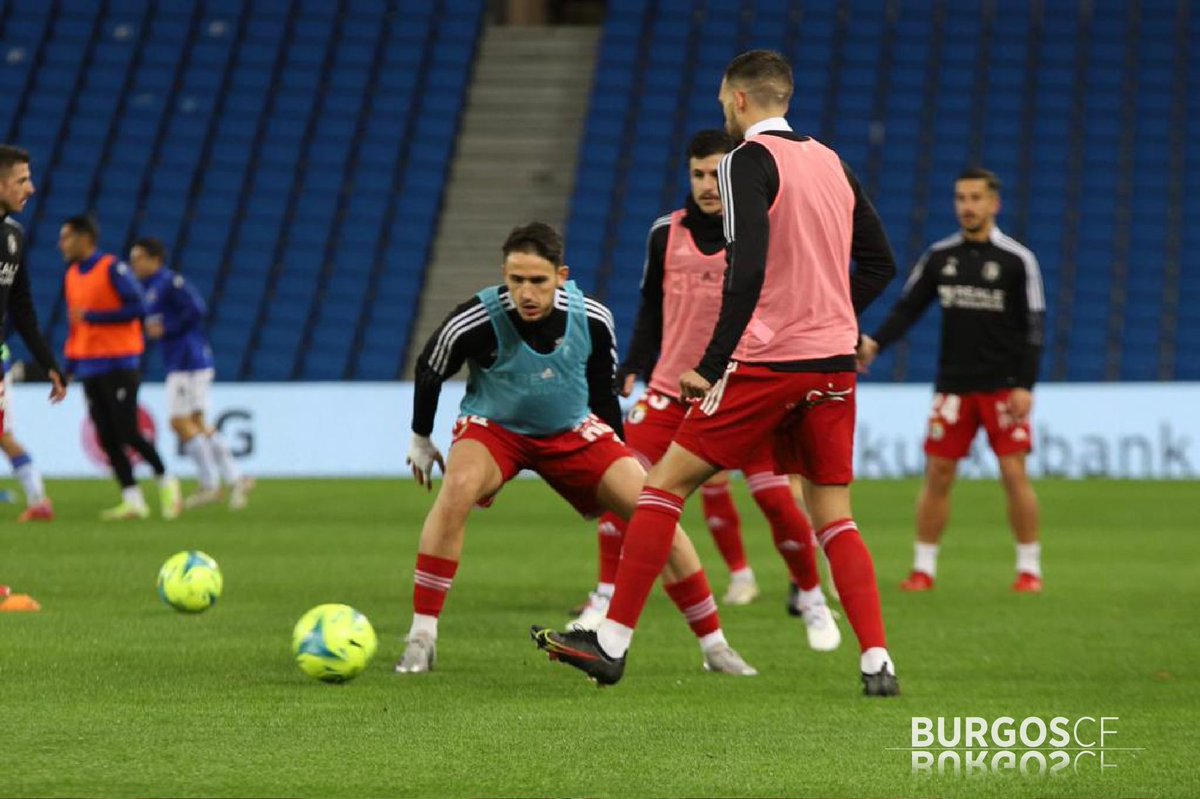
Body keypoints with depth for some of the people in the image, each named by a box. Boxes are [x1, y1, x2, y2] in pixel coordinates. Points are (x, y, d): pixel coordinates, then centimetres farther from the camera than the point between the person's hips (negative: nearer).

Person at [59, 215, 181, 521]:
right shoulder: (71, 276, 13)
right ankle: (132, 500, 3)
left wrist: (91, 317, -18)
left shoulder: (113, 268, -10)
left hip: (119, 365, -7)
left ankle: (165, 481, 12)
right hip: (89, 368, 7)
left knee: (127, 433, -8)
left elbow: (137, 308, -16)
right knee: (107, 438, 0)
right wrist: (69, 367, 16)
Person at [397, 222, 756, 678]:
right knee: (457, 490, -36)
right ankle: (421, 640, -28)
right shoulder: (478, 321, -27)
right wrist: (420, 439, 6)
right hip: (493, 429, -3)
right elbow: (428, 370, -6)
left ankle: (714, 647, 4)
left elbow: (604, 386, 1)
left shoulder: (591, 319, -19)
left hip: (573, 432, 3)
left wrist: (618, 463, 9)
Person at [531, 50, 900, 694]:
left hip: (767, 362, -7)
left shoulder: (750, 160, -8)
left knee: (665, 484, 1)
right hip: (834, 364, 7)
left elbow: (748, 270, -19)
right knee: (834, 520, 10)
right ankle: (877, 662, -4)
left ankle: (612, 642, -1)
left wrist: (712, 366, -17)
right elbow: (879, 262, 18)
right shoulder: (831, 163, 14)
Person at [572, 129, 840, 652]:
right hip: (671, 389, 2)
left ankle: (812, 602, 11)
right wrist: (632, 369, 5)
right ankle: (606, 599, 5)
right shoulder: (666, 233, 3)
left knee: (775, 498, -9)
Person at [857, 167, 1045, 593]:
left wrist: (1025, 385, -13)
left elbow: (1034, 326, -5)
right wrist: (875, 342, -14)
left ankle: (1029, 568, 3)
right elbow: (908, 307, 5)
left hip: (1003, 386, -3)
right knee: (937, 474, 1)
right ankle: (924, 569, 9)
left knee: (1014, 474, -7)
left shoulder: (1017, 260, -4)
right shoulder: (939, 256, 5)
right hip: (953, 385, 3)